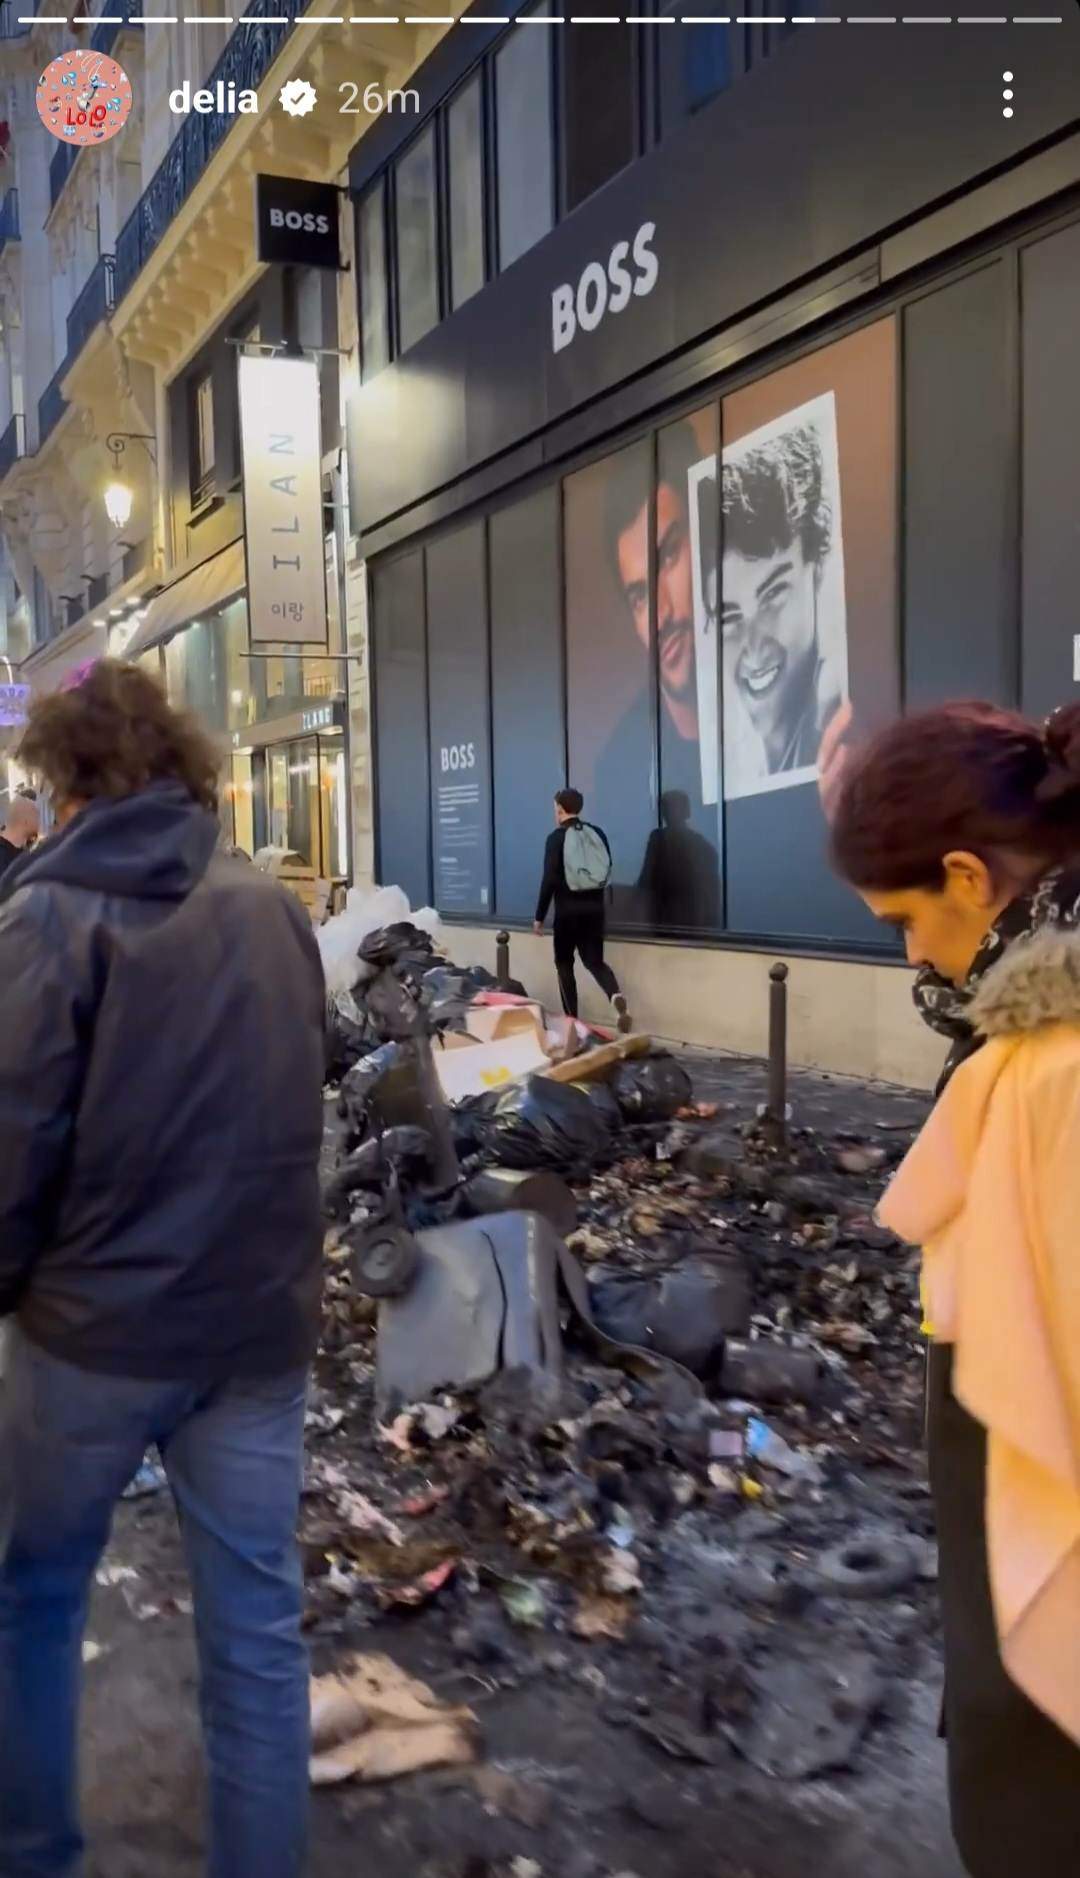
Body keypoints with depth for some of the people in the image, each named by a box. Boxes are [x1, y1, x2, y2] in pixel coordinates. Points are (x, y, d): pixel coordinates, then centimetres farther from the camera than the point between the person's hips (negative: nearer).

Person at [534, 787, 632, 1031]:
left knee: (564, 963, 11)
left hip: (568, 910, -4)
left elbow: (550, 879, -13)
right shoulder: (598, 833, 6)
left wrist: (540, 916, -6)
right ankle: (616, 996, -20)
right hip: (594, 908, 4)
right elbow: (607, 870, 11)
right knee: (594, 960, 9)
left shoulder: (556, 837, -9)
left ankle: (572, 1018, 8)